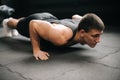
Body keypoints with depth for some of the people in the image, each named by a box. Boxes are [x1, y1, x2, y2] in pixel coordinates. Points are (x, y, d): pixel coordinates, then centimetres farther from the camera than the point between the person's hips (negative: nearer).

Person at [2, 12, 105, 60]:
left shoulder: (83, 25, -30)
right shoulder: (60, 37, -51)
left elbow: (75, 16, -6)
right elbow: (33, 24, -40)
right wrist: (36, 50, -37)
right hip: (32, 22, -5)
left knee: (22, 21, 40)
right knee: (18, 25, 33)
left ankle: (12, 20, 73)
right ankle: (8, 22, 67)